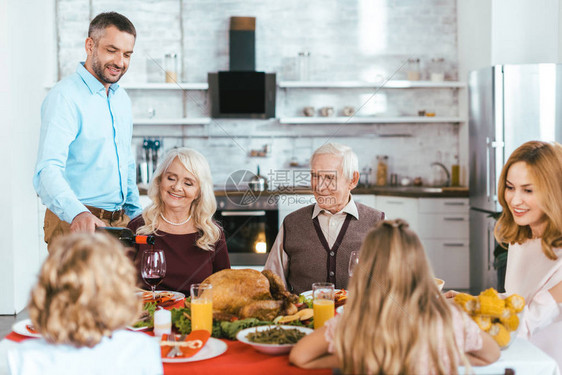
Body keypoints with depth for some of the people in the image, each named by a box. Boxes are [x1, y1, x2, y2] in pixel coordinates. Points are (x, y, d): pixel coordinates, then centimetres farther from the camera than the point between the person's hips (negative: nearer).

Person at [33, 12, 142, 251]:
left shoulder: (122, 98, 13)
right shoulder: (64, 97, -14)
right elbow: (48, 172, -25)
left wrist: (136, 216, 17)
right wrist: (78, 213, -42)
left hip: (120, 222, 7)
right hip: (75, 224, -7)